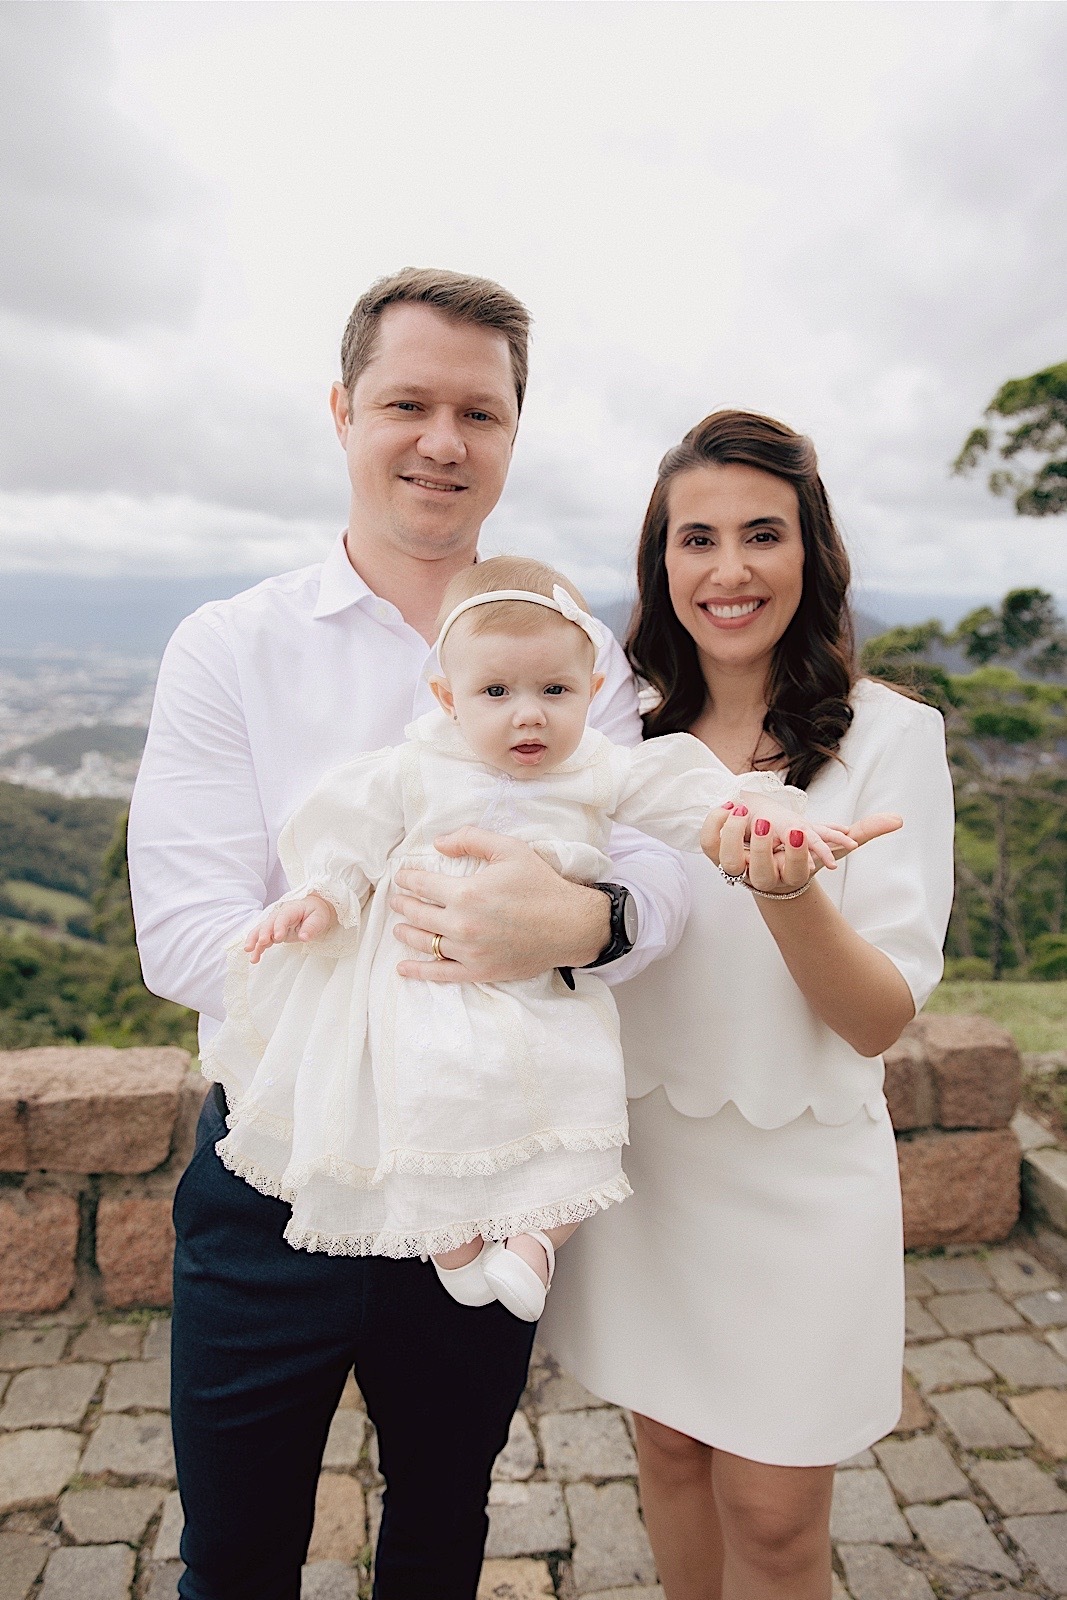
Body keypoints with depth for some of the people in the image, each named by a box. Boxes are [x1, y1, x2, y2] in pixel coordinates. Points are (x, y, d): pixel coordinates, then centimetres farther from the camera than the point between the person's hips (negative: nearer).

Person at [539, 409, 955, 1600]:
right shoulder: (629, 728, 0)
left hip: (794, 1179, -3)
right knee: (669, 1455, 22)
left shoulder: (887, 737, -12)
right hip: (638, 1157, 4)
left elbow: (881, 1019, -15)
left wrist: (787, 892, -34)